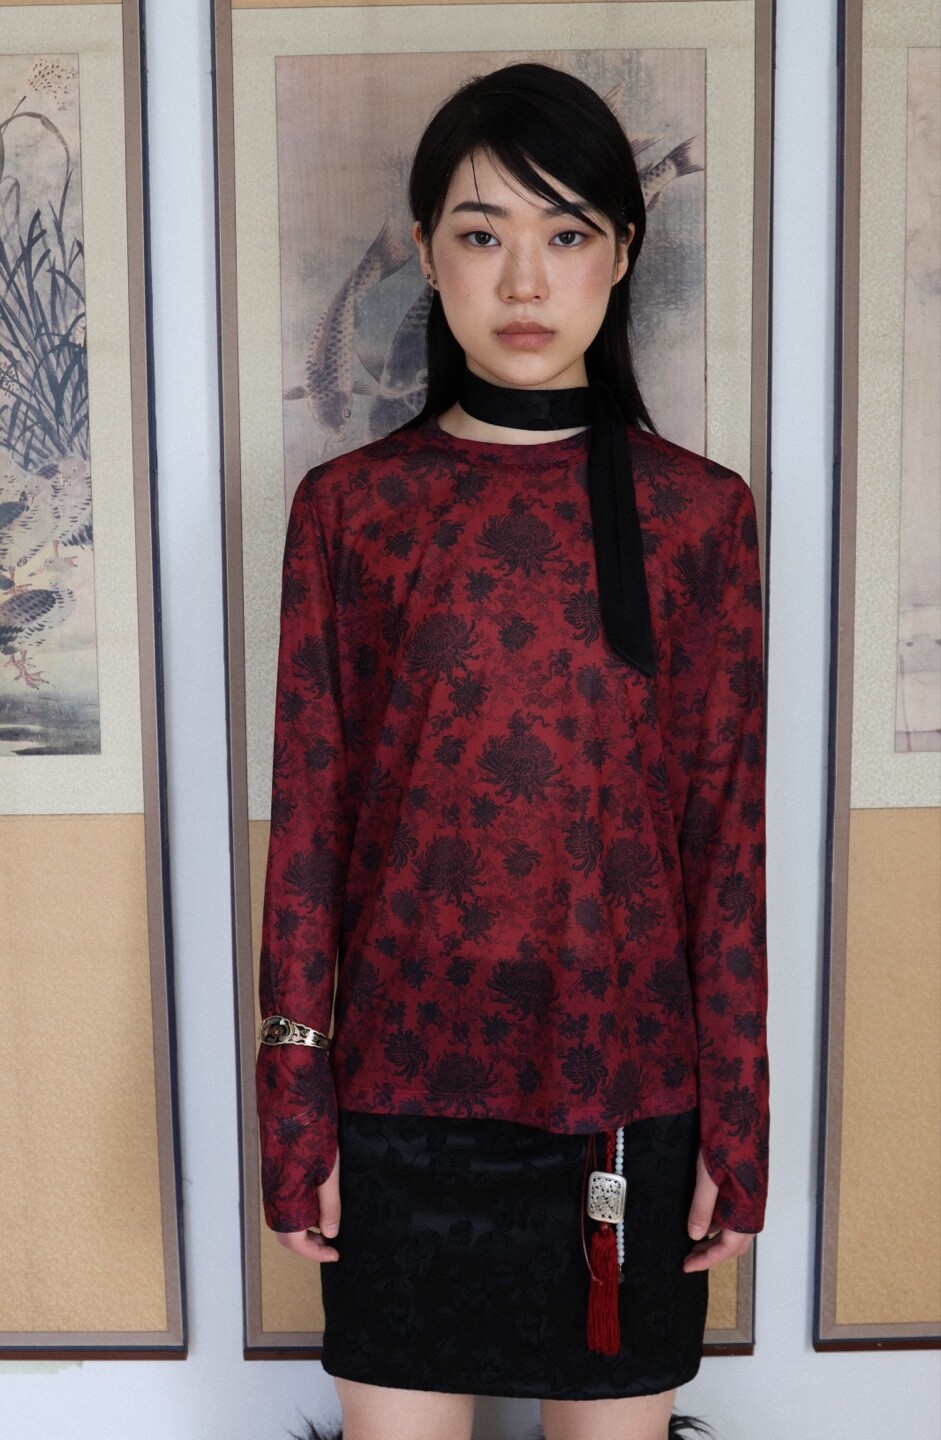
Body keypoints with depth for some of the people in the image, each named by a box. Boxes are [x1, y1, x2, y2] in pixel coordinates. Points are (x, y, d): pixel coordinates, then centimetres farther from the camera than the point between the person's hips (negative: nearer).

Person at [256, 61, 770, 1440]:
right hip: (405, 1077, 0)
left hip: (630, 1082, 1)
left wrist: (736, 1123, 1)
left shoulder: (698, 511, -1)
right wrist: (296, 1111, 0)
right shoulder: (348, 505, -2)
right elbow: (307, 820, -1)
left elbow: (731, 832, 0)